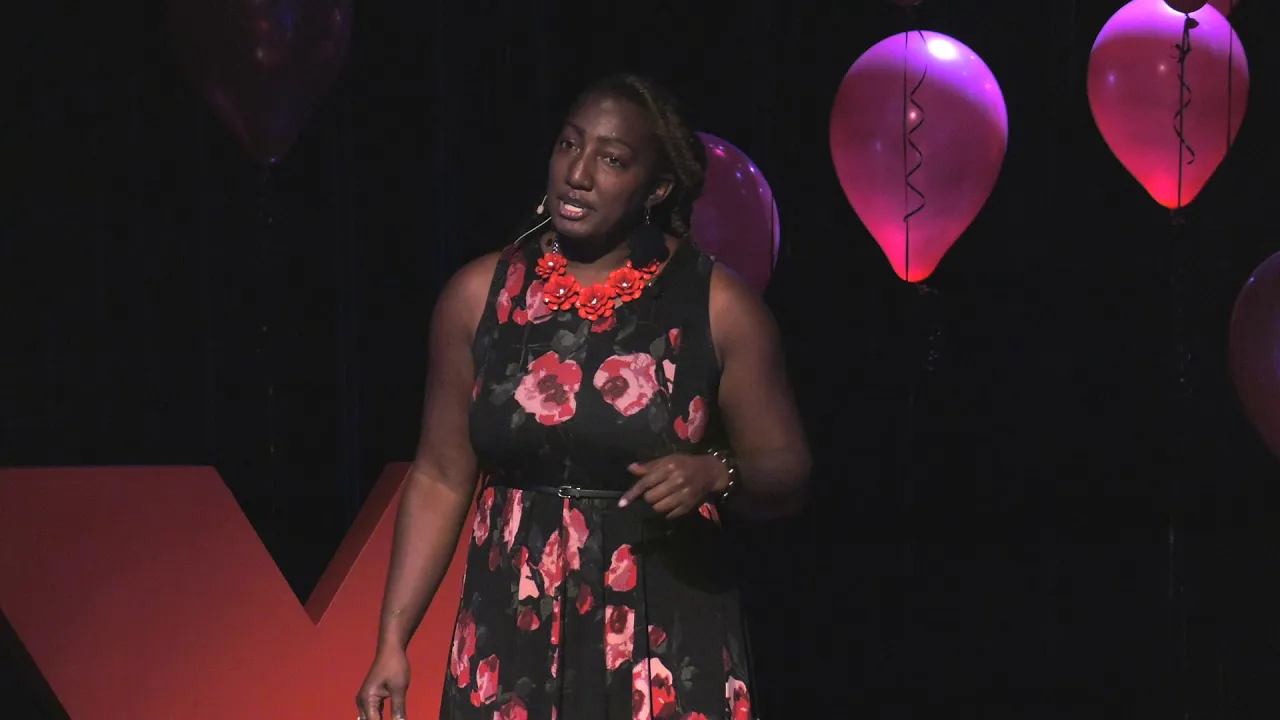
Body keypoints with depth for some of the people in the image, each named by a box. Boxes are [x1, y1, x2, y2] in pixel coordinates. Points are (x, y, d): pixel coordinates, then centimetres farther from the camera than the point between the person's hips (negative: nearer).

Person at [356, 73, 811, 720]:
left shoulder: (718, 305, -4)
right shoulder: (478, 296, 2)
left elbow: (786, 475, 1)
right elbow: (441, 478, 6)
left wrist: (716, 473, -21)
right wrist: (392, 643, 1)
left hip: (667, 642, -2)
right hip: (513, 641, 2)